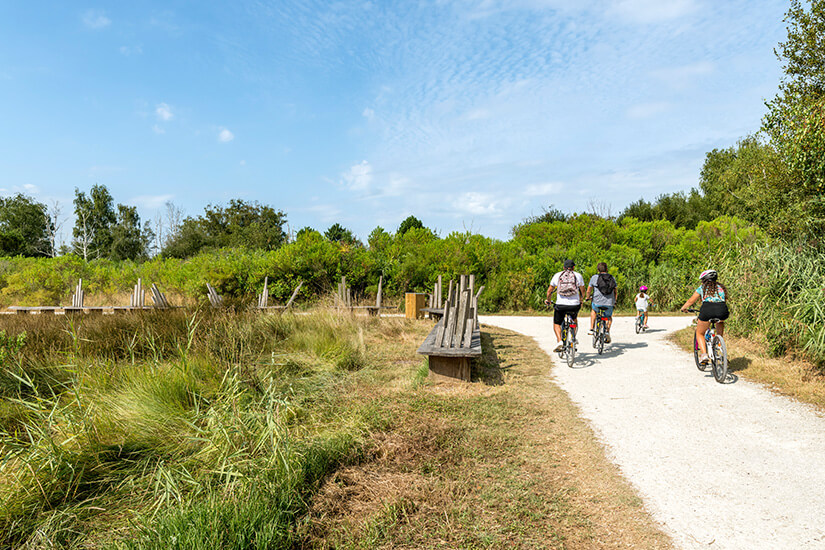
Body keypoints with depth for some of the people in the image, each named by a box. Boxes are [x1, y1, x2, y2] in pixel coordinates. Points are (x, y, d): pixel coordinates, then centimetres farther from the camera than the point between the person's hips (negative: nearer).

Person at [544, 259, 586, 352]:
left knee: (556, 324, 16)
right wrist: (580, 300, 31)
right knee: (574, 319, 33)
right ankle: (573, 338, 31)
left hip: (560, 305, -1)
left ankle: (559, 341, -7)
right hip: (575, 305, 1)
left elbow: (549, 291, 12)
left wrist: (548, 300, 30)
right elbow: (582, 291, 11)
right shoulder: (578, 275, 6)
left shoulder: (557, 275, 8)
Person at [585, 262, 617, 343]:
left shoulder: (594, 277, 1)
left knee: (593, 310, 33)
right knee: (609, 317, 29)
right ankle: (607, 331, 6)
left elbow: (588, 291, 3)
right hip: (609, 303, 2)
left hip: (597, 303, -1)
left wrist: (588, 297, 24)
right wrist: (614, 301, 29)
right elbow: (616, 292, 14)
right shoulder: (612, 278, 9)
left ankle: (592, 329, 25)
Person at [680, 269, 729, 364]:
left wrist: (683, 308, 46)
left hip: (707, 309, -3)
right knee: (720, 321, 41)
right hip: (722, 310, 3)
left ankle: (704, 354, -3)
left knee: (700, 333, 18)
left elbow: (691, 300, 27)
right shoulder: (722, 287, 28)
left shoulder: (702, 287, 21)